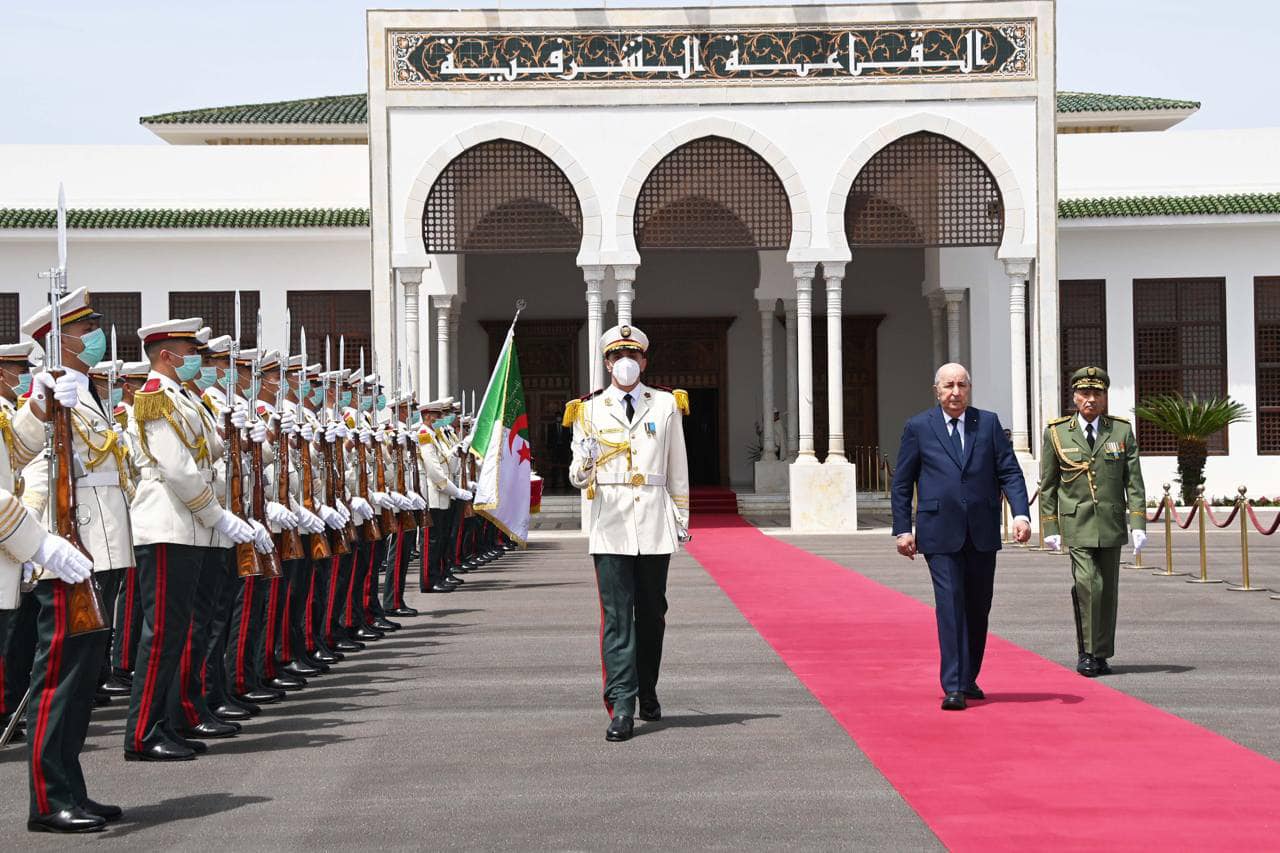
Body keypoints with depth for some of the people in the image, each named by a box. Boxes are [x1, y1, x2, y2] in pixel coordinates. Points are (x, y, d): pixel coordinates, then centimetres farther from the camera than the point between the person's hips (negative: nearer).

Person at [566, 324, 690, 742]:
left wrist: (682, 519, 12)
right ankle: (621, 707, -10)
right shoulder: (588, 410, 5)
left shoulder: (666, 405, 8)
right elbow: (578, 477, 3)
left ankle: (647, 691, 29)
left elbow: (677, 469, 12)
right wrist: (583, 464, -20)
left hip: (655, 525, 2)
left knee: (651, 613, 11)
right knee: (616, 616, -7)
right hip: (610, 523, -1)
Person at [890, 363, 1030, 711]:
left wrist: (1020, 513, -10)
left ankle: (968, 679, 24)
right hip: (939, 532, -3)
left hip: (982, 532, 3)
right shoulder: (918, 428, 3)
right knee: (950, 603, -11)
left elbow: (1009, 471, 5)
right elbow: (902, 482, 6)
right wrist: (902, 529, 0)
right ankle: (953, 688, -13)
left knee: (978, 606, 9)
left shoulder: (988, 423, 8)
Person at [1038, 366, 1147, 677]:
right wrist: (1050, 527, 2)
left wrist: (1138, 524, -7)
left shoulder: (1122, 431, 4)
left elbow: (1134, 482, 2)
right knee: (1088, 585, -16)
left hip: (1111, 523, 2)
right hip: (1077, 524, -2)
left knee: (1108, 590, 7)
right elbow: (1047, 485, 6)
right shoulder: (1056, 433, 1)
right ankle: (1087, 652, -4)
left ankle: (1101, 655, 19)